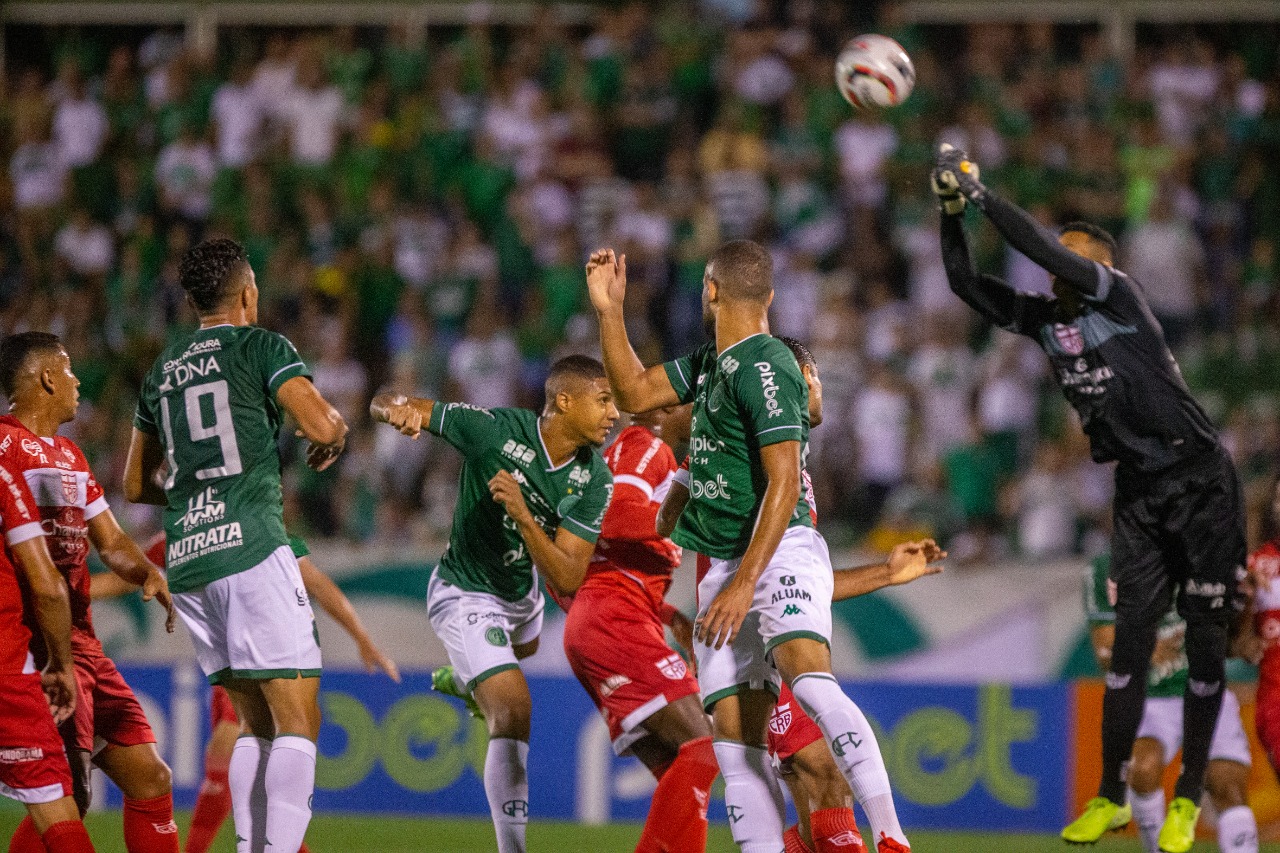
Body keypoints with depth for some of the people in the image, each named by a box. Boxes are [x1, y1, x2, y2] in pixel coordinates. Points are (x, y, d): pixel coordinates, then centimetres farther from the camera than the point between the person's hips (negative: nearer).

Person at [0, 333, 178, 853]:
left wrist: (149, 573, 0)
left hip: (81, 641, 9)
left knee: (149, 777, 7)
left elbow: (111, 543, 22)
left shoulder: (69, 455, 21)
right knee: (67, 794, -16)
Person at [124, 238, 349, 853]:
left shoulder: (163, 370, 20)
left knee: (257, 725, 13)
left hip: (186, 557, 7)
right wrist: (332, 442, 9)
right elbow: (321, 424, -13)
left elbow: (136, 484, 27)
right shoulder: (260, 347, 2)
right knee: (297, 720, -8)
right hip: (251, 547, -7)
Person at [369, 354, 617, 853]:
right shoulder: (496, 429, -27)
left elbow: (567, 579, -21)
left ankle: (459, 680, 66)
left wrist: (522, 514, -36)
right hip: (468, 598, -7)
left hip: (524, 592, 7)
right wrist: (398, 410, -45)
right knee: (515, 719, -23)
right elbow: (385, 404, -19)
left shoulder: (594, 479, -16)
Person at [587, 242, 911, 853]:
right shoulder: (713, 361, 16)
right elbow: (635, 394, 26)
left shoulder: (764, 368, -12)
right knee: (735, 734, 0)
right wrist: (609, 310, 17)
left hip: (781, 554, -10)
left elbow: (784, 484, -19)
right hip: (723, 566, 10)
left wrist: (744, 583, -25)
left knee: (805, 674, -32)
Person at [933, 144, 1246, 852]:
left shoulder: (1119, 296, -10)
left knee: (1205, 642, -1)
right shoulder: (1046, 320, 8)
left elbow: (1050, 254, -24)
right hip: (1139, 497, 6)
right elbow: (967, 285, 9)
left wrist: (981, 194, -20)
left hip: (1201, 485, -6)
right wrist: (952, 214, -4)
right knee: (1131, 642, 1)